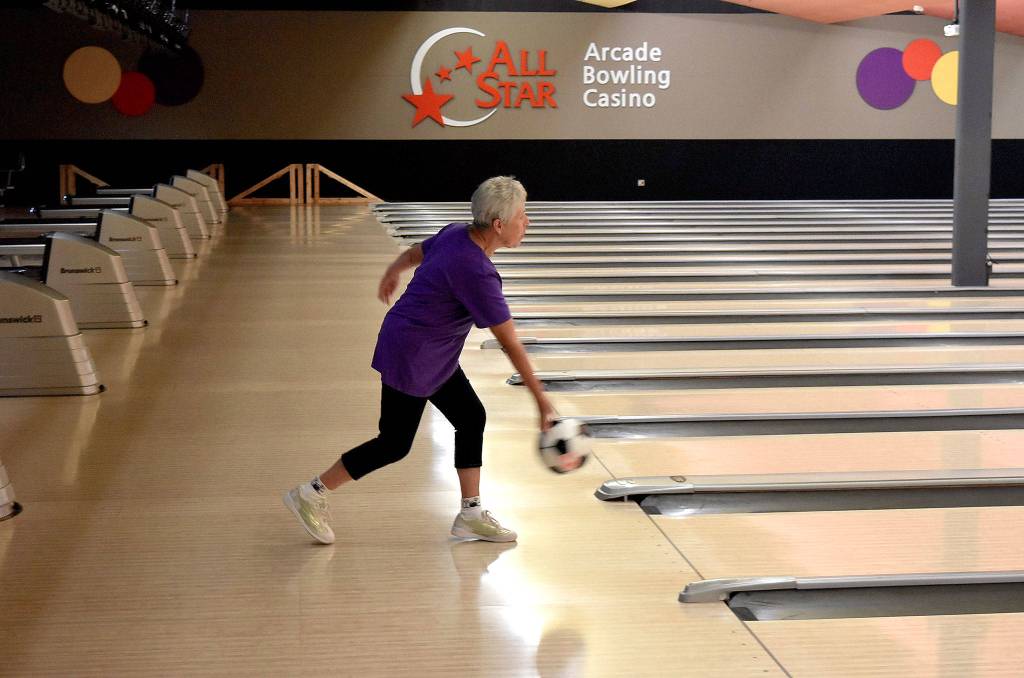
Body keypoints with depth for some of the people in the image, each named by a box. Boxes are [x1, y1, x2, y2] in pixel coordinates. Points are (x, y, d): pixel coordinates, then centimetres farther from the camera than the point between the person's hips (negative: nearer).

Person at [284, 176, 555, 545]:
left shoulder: (457, 234, -5)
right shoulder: (475, 272, -30)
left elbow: (415, 253, 15)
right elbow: (509, 342, -27)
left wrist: (391, 274, 37)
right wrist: (541, 399, -22)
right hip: (410, 358, -9)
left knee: (472, 418, 10)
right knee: (394, 443, 3)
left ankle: (471, 514, 18)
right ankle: (312, 494, 17)